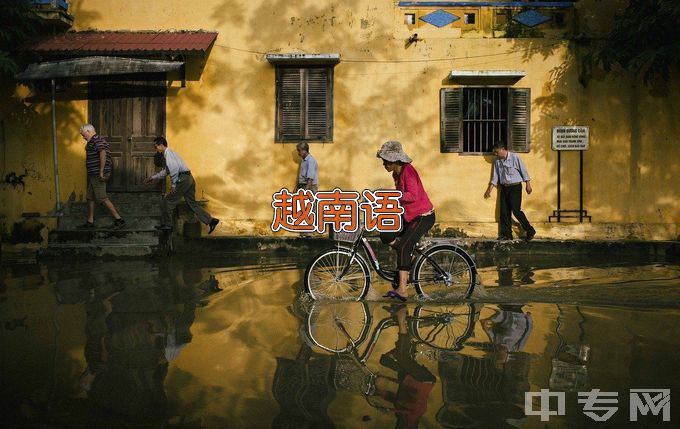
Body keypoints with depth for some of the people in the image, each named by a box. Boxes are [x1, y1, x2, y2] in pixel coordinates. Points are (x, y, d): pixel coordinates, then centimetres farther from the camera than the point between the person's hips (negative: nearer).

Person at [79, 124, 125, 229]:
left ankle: (119, 219, -6)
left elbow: (103, 153, -29)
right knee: (90, 197, 15)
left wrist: (101, 171, -29)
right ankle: (90, 222, 21)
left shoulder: (97, 140, -14)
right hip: (94, 175, 11)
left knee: (102, 199, -9)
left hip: (98, 175, -11)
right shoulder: (93, 141, 20)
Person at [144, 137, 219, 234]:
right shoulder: (170, 153, 25)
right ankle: (211, 220, 3)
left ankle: (166, 225, 10)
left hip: (183, 179, -10)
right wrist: (153, 177, 38)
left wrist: (173, 185, -17)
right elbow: (166, 171, 36)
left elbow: (174, 168, -21)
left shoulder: (168, 153, -6)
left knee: (166, 202, 1)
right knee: (192, 203, 10)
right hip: (189, 178, 10)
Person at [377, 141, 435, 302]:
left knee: (403, 246, -19)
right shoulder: (396, 174, 8)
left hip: (423, 216, -9)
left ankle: (402, 290, -19)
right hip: (408, 214, 9)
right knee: (386, 236, -6)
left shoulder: (408, 171, -21)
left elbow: (413, 196, -33)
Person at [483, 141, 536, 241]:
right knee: (504, 212, 3)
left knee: (516, 211, -11)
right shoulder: (497, 161, 7)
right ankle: (506, 234, 12)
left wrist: (528, 184, -9)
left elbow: (523, 170, -7)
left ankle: (530, 231, 3)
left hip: (515, 187, -6)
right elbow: (495, 176, 14)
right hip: (504, 188, 6)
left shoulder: (514, 157, -10)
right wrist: (489, 189, 14)